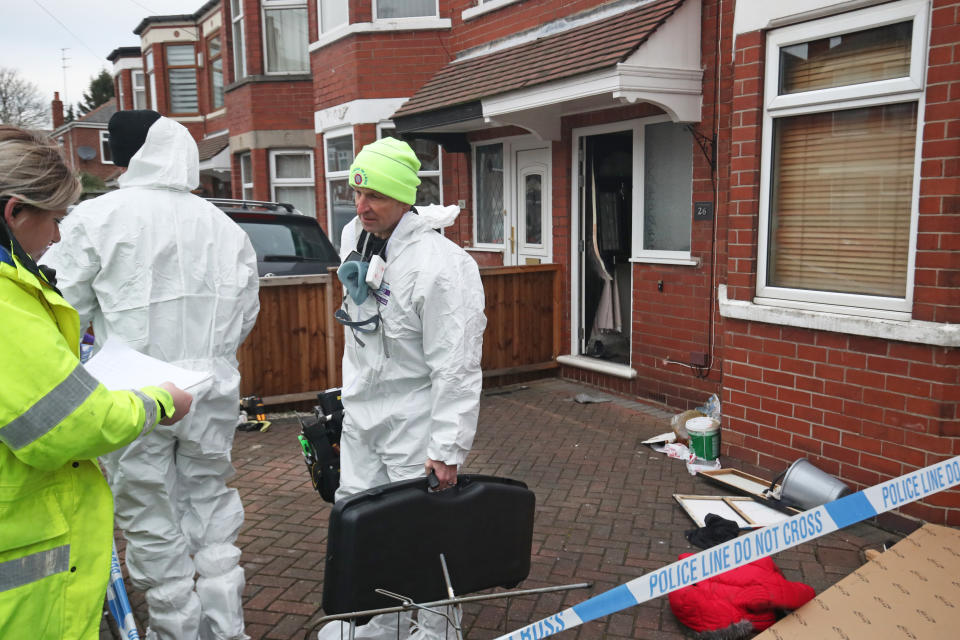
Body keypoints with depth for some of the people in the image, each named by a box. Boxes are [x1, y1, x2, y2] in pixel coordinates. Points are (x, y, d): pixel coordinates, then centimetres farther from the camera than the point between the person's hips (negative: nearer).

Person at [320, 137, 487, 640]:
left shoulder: (440, 264, -24)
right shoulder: (354, 237, 4)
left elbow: (456, 366, -24)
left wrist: (448, 449, -24)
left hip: (414, 419, -8)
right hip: (361, 412, 9)